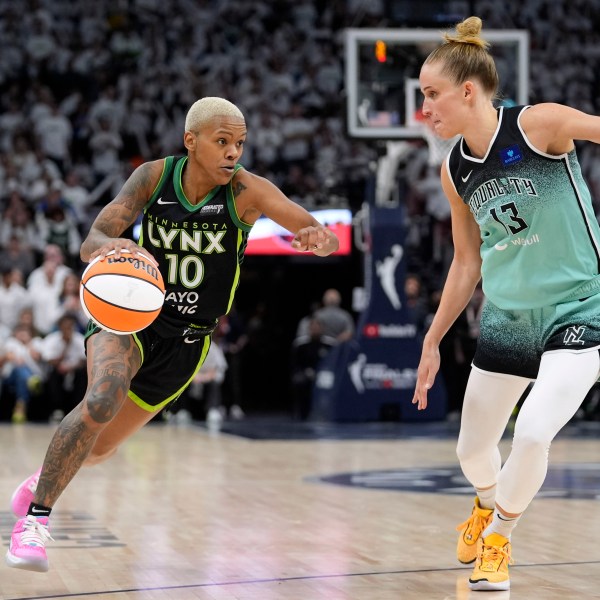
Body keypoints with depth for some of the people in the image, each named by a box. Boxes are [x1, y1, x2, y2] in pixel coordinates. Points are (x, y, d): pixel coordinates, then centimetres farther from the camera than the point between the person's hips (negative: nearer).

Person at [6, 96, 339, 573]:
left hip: (185, 341, 1)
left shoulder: (246, 190, -18)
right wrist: (113, 246, -41)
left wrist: (320, 238, -51)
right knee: (103, 399, -32)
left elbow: (322, 237, -26)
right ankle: (35, 517, -19)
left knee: (100, 448, 12)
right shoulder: (154, 176, -13)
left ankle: (47, 477, 48)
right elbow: (91, 243, -16)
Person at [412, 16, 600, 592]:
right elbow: (467, 261, 10)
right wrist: (432, 340, 11)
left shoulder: (541, 124, -18)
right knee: (473, 448, 13)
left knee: (532, 432, -22)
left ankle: (498, 534, 7)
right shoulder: (454, 171, 0)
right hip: (505, 321, 6)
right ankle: (488, 504, 50)